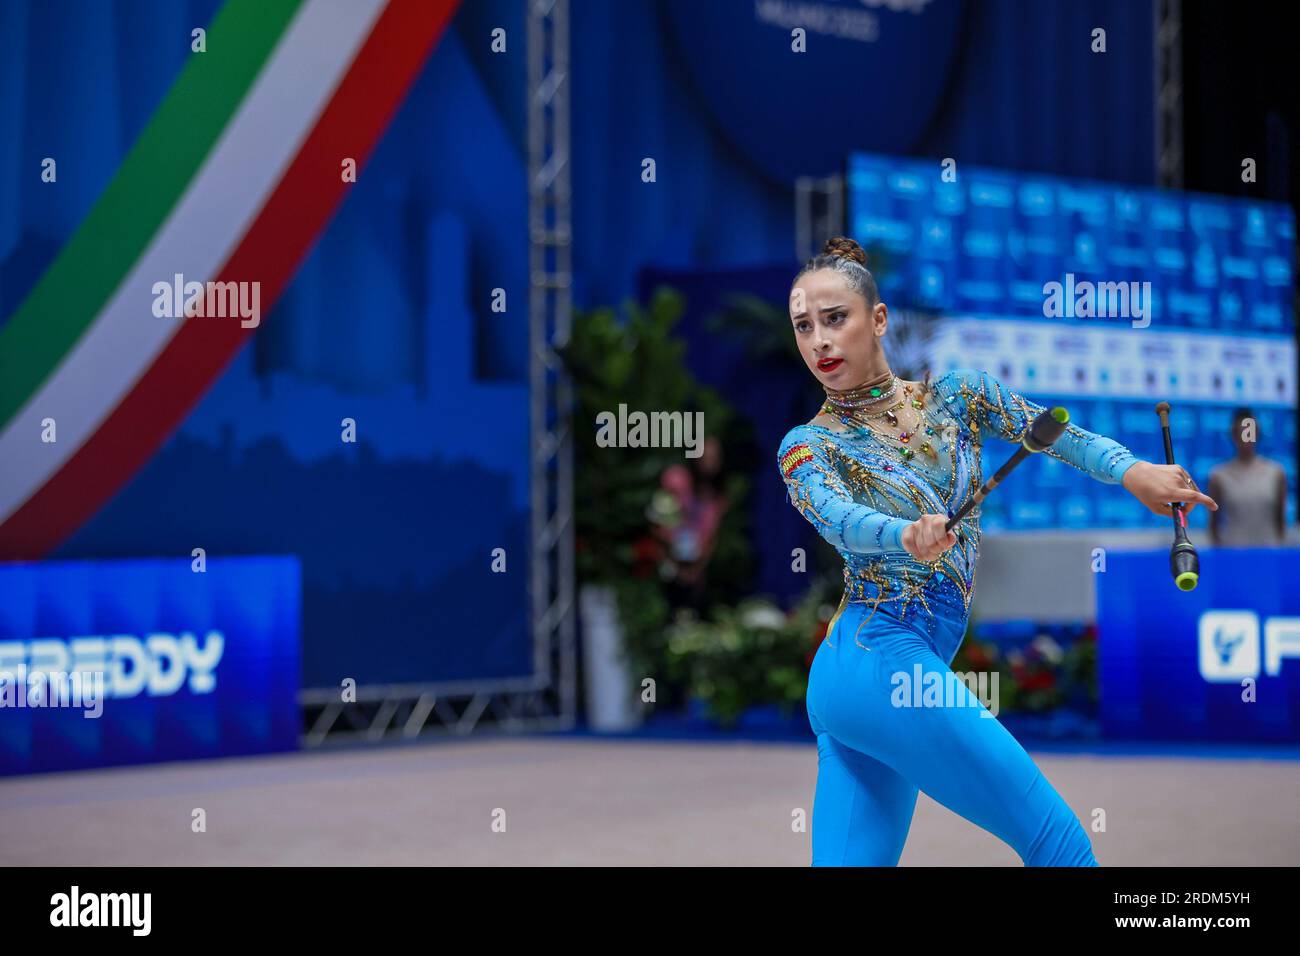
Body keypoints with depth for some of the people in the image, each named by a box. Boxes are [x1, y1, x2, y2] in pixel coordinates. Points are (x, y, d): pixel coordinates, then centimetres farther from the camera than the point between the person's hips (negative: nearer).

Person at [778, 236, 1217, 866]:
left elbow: (1053, 432, 4)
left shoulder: (956, 395, 12)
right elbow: (839, 519, -21)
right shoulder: (808, 447, -1)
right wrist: (906, 536, -42)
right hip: (881, 658, -5)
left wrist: (1132, 471, -15)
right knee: (1056, 839, -6)